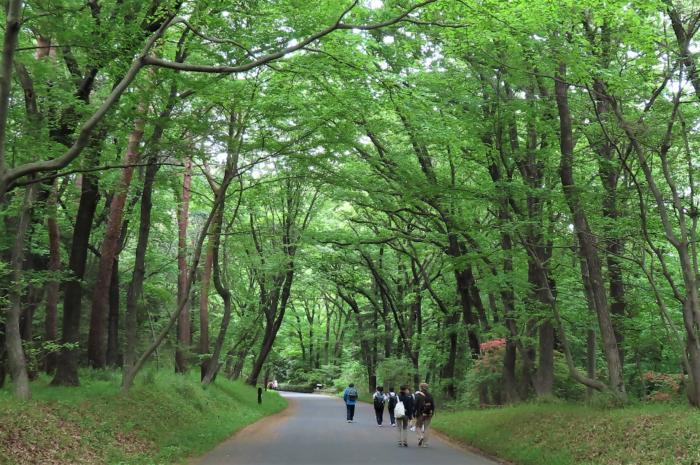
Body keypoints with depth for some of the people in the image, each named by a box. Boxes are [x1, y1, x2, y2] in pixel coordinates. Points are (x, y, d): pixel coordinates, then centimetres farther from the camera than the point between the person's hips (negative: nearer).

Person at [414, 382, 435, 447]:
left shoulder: (418, 395, -7)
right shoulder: (430, 395, 4)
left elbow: (416, 405, -11)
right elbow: (433, 405, 4)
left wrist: (415, 414, -5)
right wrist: (432, 413, 11)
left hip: (420, 414, -3)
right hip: (429, 414, 3)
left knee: (418, 426, 14)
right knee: (426, 428, 9)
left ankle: (420, 437, -13)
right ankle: (425, 443, 7)